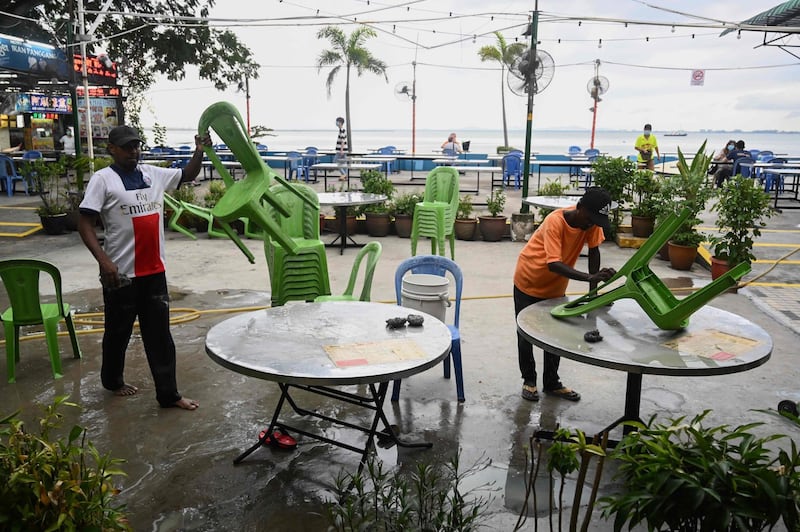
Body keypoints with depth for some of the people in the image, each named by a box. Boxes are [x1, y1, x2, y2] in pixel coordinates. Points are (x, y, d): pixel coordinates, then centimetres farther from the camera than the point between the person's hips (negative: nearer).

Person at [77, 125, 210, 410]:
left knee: (159, 334, 7)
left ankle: (168, 393, 14)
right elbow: (84, 223, -11)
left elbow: (187, 175, 23)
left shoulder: (153, 173, 8)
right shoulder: (103, 179, -7)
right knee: (119, 332, 14)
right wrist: (103, 260, -22)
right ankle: (112, 380, 38)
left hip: (154, 271, 5)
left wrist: (199, 151, 6)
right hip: (121, 273, -4)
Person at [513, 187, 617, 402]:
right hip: (528, 282, -5)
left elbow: (594, 251, -8)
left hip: (556, 287, 5)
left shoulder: (592, 222, -17)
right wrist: (590, 277, -51)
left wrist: (593, 289, -13)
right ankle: (529, 380, 22)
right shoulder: (555, 222, -34)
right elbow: (553, 264, -41)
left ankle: (552, 383, 22)